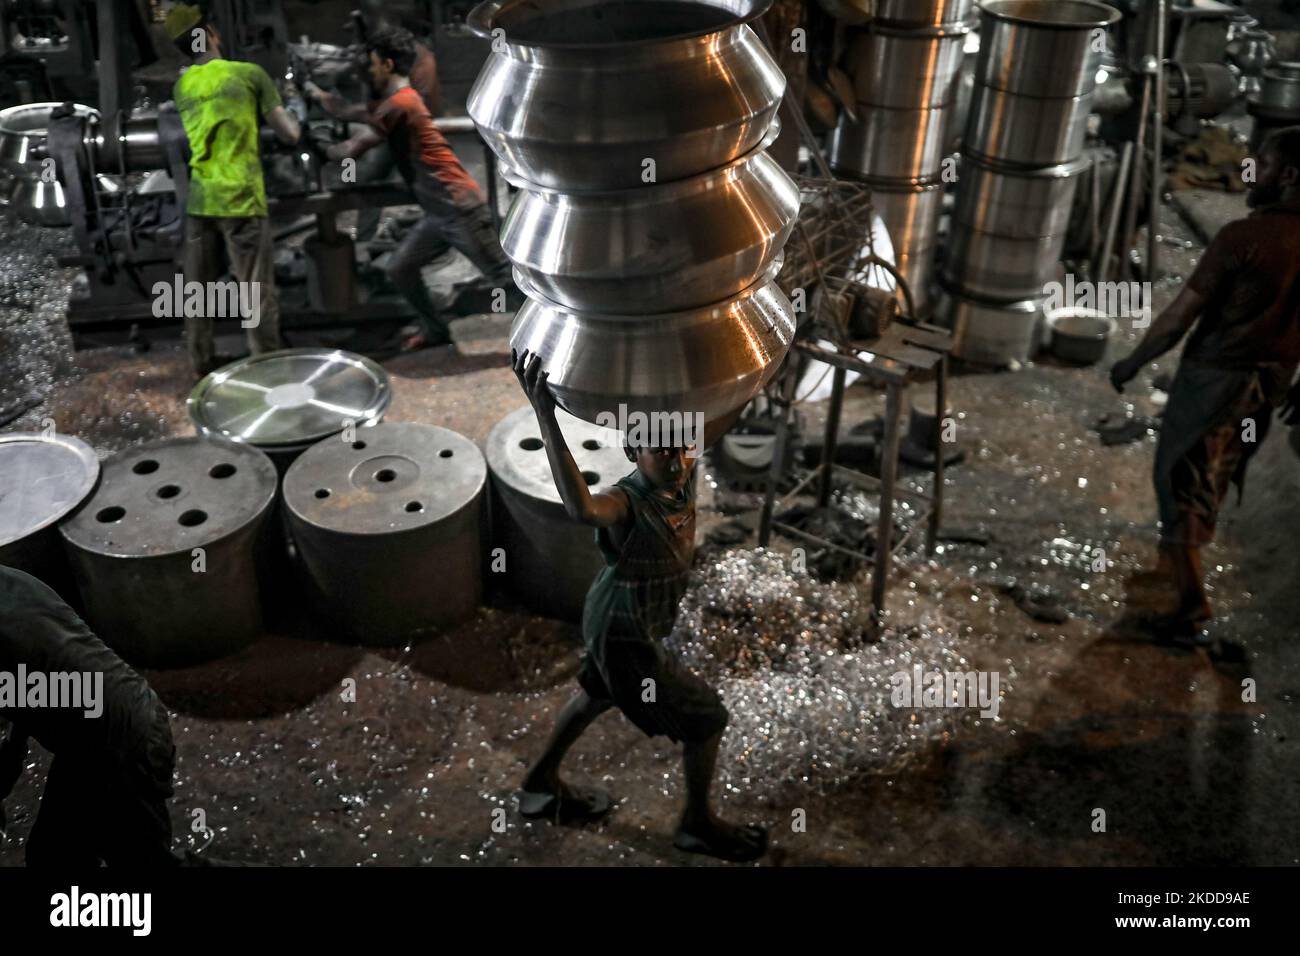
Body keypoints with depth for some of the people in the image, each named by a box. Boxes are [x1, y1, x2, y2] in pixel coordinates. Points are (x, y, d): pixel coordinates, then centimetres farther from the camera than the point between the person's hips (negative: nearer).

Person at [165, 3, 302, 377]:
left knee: (199, 287, 11)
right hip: (240, 200, -5)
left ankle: (201, 364, 20)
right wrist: (294, 117, 20)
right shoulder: (250, 73, -3)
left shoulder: (182, 86, 13)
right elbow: (289, 134, 1)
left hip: (199, 200, 6)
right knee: (257, 290, -1)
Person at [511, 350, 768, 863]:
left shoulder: (682, 474, -13)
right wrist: (544, 415, -68)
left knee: (598, 693, 31)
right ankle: (698, 824, 31)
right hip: (625, 638, -8)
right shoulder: (625, 503, -36)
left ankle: (541, 784, 53)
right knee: (708, 719, 6)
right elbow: (583, 508, -62)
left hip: (620, 622, 9)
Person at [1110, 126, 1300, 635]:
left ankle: (1192, 596, 12)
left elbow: (1178, 317, -18)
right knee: (1207, 481, 21)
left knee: (1179, 480, 7)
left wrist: (1131, 363, -4)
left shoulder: (1243, 236, -20)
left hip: (1214, 376, -7)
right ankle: (1171, 565, 37)